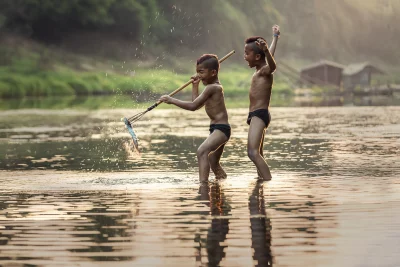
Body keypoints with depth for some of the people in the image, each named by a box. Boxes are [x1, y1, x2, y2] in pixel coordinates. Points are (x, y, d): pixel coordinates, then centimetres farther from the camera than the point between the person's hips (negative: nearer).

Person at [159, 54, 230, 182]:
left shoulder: (211, 88, -15)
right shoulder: (215, 86, 17)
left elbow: (193, 106, -21)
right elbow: (197, 104, 26)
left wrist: (172, 100, -18)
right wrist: (195, 86, 25)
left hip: (221, 128, -11)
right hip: (217, 129, 11)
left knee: (202, 151, -30)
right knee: (213, 162, 23)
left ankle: (203, 183, -41)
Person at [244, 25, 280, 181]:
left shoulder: (265, 70, -11)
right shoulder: (260, 70, 16)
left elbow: (272, 65, -36)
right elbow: (270, 56, 35)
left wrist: (265, 50, -55)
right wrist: (275, 37, 52)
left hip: (259, 114, -11)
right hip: (256, 115, 11)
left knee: (253, 152, -25)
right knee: (258, 154, 17)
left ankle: (269, 181, -34)